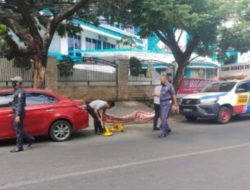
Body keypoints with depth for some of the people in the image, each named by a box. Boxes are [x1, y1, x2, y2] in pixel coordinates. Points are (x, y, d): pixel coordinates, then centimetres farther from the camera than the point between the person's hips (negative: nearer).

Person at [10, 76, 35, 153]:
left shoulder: (20, 92, -16)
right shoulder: (17, 91, 16)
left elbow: (20, 104, -22)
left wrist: (18, 116, -25)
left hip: (19, 113, -10)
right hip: (16, 112, 10)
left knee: (18, 129, -3)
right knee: (16, 128, 15)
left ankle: (19, 147, 6)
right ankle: (30, 138, 22)